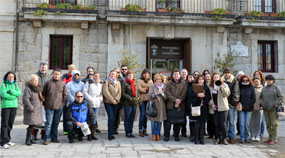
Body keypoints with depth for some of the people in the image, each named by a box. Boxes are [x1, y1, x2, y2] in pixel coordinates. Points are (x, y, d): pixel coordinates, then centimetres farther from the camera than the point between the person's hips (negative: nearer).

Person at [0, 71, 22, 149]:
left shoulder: (15, 85, 12)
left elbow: (19, 93, -3)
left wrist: (10, 91, -14)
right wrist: (13, 96, -8)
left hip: (14, 106, 4)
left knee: (10, 124, 7)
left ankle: (7, 140, 18)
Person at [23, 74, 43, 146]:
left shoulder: (39, 88, 14)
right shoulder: (27, 89, -11)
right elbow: (25, 99, -18)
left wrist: (41, 105, 17)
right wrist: (31, 108, -20)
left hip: (37, 110, 8)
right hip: (31, 110, -8)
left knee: (33, 125, 11)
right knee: (31, 124, -10)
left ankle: (29, 138, 22)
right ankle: (27, 140, 0)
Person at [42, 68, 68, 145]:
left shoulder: (63, 84, 6)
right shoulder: (48, 83, 2)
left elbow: (65, 95, 11)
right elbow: (43, 94, 8)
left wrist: (63, 103, 3)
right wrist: (44, 104, 5)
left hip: (59, 107, 2)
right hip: (49, 107, -2)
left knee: (56, 123, 10)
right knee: (49, 123, -2)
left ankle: (54, 137, 21)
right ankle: (47, 139, 5)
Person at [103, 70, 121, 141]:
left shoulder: (118, 83, 15)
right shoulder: (106, 82, 0)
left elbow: (119, 92, 6)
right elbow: (105, 92, -9)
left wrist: (116, 99, -10)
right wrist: (112, 99, -15)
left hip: (116, 103, 5)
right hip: (108, 102, -4)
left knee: (113, 118, 7)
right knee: (111, 117, -13)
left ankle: (111, 133, 15)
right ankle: (110, 135, -10)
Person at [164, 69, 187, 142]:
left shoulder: (184, 83, 7)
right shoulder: (169, 83, 6)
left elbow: (184, 93, -3)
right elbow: (167, 93, -4)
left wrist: (179, 101, -13)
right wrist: (175, 100, -15)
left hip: (180, 106, 1)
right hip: (170, 105, -1)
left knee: (178, 122, 5)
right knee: (168, 121, 0)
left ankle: (176, 136, 18)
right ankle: (166, 136, 10)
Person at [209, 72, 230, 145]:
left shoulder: (224, 85, 4)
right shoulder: (211, 86, 13)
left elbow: (227, 94, -9)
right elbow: (209, 96, 11)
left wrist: (221, 88, -21)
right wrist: (211, 104, -4)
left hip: (223, 108, -3)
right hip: (215, 108, 3)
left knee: (223, 124, -5)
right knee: (216, 124, 5)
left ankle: (224, 138, 7)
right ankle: (218, 138, 14)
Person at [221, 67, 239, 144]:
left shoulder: (234, 81, 0)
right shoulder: (222, 80, 8)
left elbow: (235, 92, -4)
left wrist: (233, 102, -11)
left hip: (231, 103, -2)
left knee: (232, 121, 1)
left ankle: (231, 137, 9)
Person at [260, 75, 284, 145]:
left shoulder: (276, 88, -2)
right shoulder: (264, 88, 14)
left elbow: (281, 98, -6)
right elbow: (261, 97, 22)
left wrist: (275, 104, -15)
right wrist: (261, 103, 6)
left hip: (273, 109, -6)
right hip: (265, 109, 6)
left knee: (274, 124, -3)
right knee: (268, 124, 10)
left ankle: (274, 139, 3)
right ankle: (270, 137, 20)